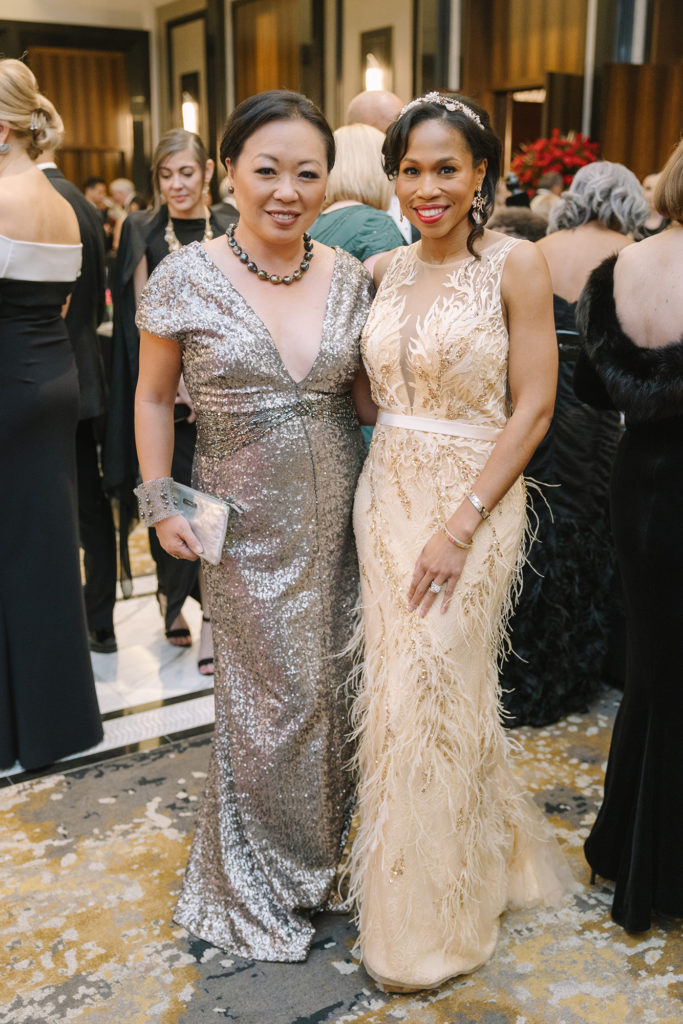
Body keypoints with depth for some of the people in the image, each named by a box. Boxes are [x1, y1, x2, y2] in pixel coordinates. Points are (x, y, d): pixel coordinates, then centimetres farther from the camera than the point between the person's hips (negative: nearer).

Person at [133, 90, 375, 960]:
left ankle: (316, 849, 40)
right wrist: (160, 503, -3)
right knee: (273, 697, 4)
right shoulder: (185, 279, -9)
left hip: (337, 517, 4)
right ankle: (257, 882, 29)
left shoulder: (350, 276, 0)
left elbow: (366, 397, 9)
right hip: (249, 522, -4)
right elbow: (153, 398, 2)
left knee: (329, 683, 14)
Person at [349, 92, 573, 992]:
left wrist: (461, 526, -17)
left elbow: (533, 408, -12)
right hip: (386, 493, 6)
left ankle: (436, 919, 25)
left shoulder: (515, 265, -9)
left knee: (434, 695, 2)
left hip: (474, 500, -5)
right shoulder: (387, 270, 8)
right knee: (397, 688, 12)